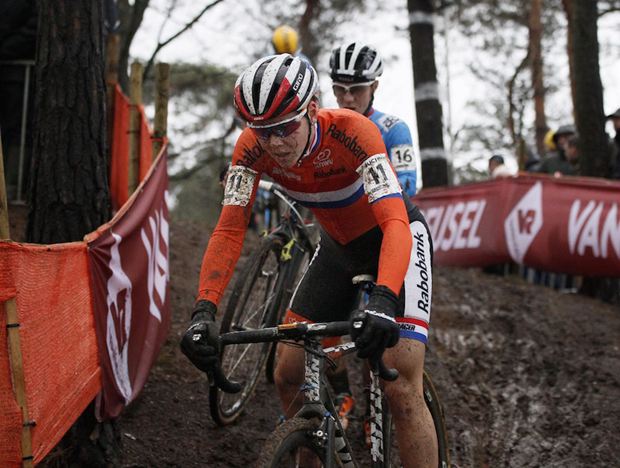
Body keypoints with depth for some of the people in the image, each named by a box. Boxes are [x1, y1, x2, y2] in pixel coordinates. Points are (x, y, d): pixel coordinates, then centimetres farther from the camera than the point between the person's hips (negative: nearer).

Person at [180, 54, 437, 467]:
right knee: (289, 376, -1)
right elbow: (229, 231, -22)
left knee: (402, 390, -18)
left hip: (396, 238, -5)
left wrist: (382, 301, -59)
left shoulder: (350, 131, -34)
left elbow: (395, 223, -43)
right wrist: (204, 311, -37)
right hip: (341, 246, 5)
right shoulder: (253, 148, -20)